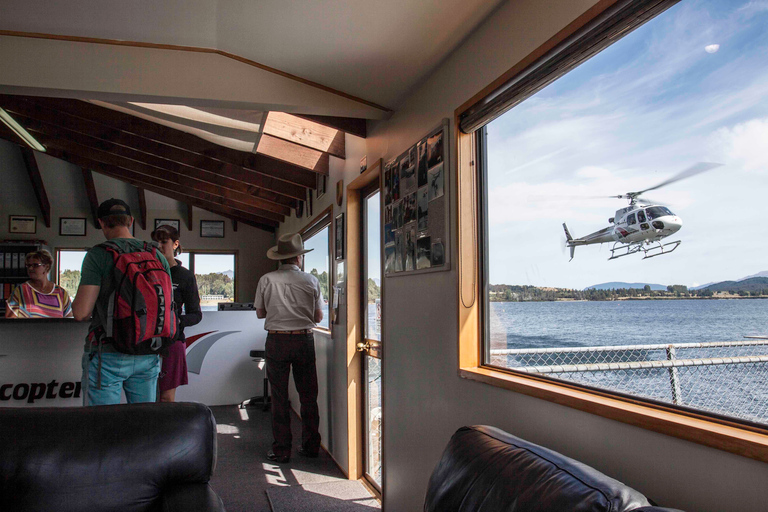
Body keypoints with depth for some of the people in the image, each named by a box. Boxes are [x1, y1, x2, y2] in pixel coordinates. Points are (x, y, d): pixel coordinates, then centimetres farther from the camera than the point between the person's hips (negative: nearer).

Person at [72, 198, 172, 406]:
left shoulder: (98, 255, -9)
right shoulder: (158, 257, 5)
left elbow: (81, 312, -13)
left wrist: (76, 302, 9)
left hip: (108, 356, -4)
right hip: (148, 356, 5)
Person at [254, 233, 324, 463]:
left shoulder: (266, 280, -3)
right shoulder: (311, 281, -2)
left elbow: (260, 312, 6)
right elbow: (318, 317, 4)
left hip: (276, 341, -1)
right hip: (304, 340, 1)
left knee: (279, 397, 7)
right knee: (308, 396, 12)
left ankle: (281, 450, 11)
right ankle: (310, 446, 20)